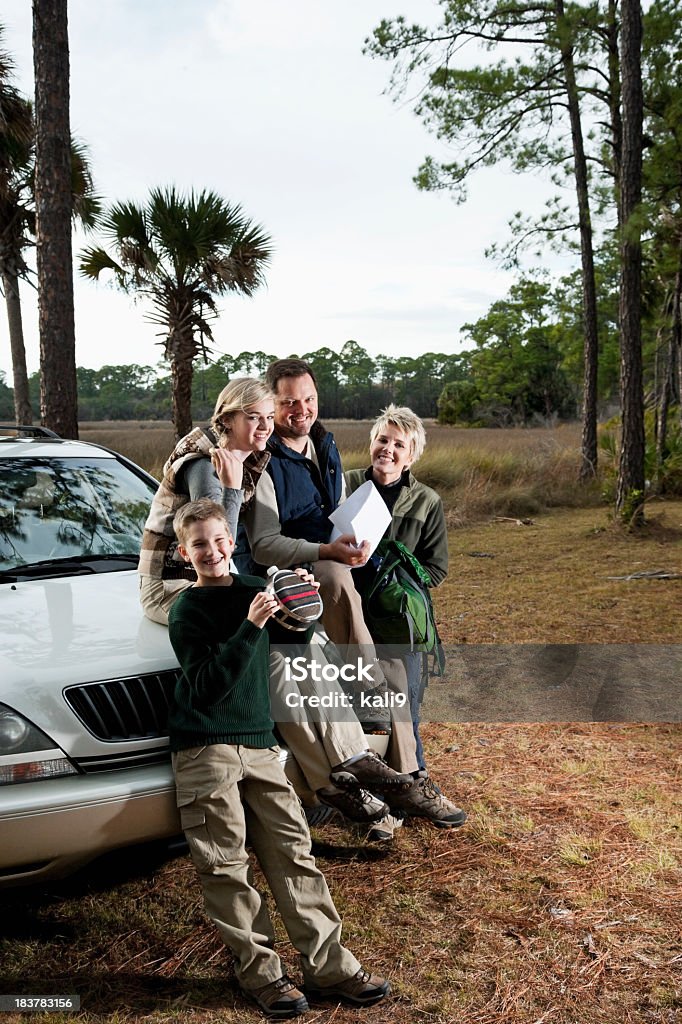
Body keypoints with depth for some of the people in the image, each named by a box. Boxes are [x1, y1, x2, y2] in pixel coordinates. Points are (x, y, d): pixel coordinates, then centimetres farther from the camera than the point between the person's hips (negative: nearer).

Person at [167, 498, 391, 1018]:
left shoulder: (253, 588, 8)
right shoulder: (187, 610, -7)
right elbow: (208, 686, -19)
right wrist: (251, 627, -27)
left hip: (260, 746, 5)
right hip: (207, 753, -4)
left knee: (294, 853, 4)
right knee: (227, 869, 0)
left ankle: (329, 966, 10)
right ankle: (260, 973, 12)